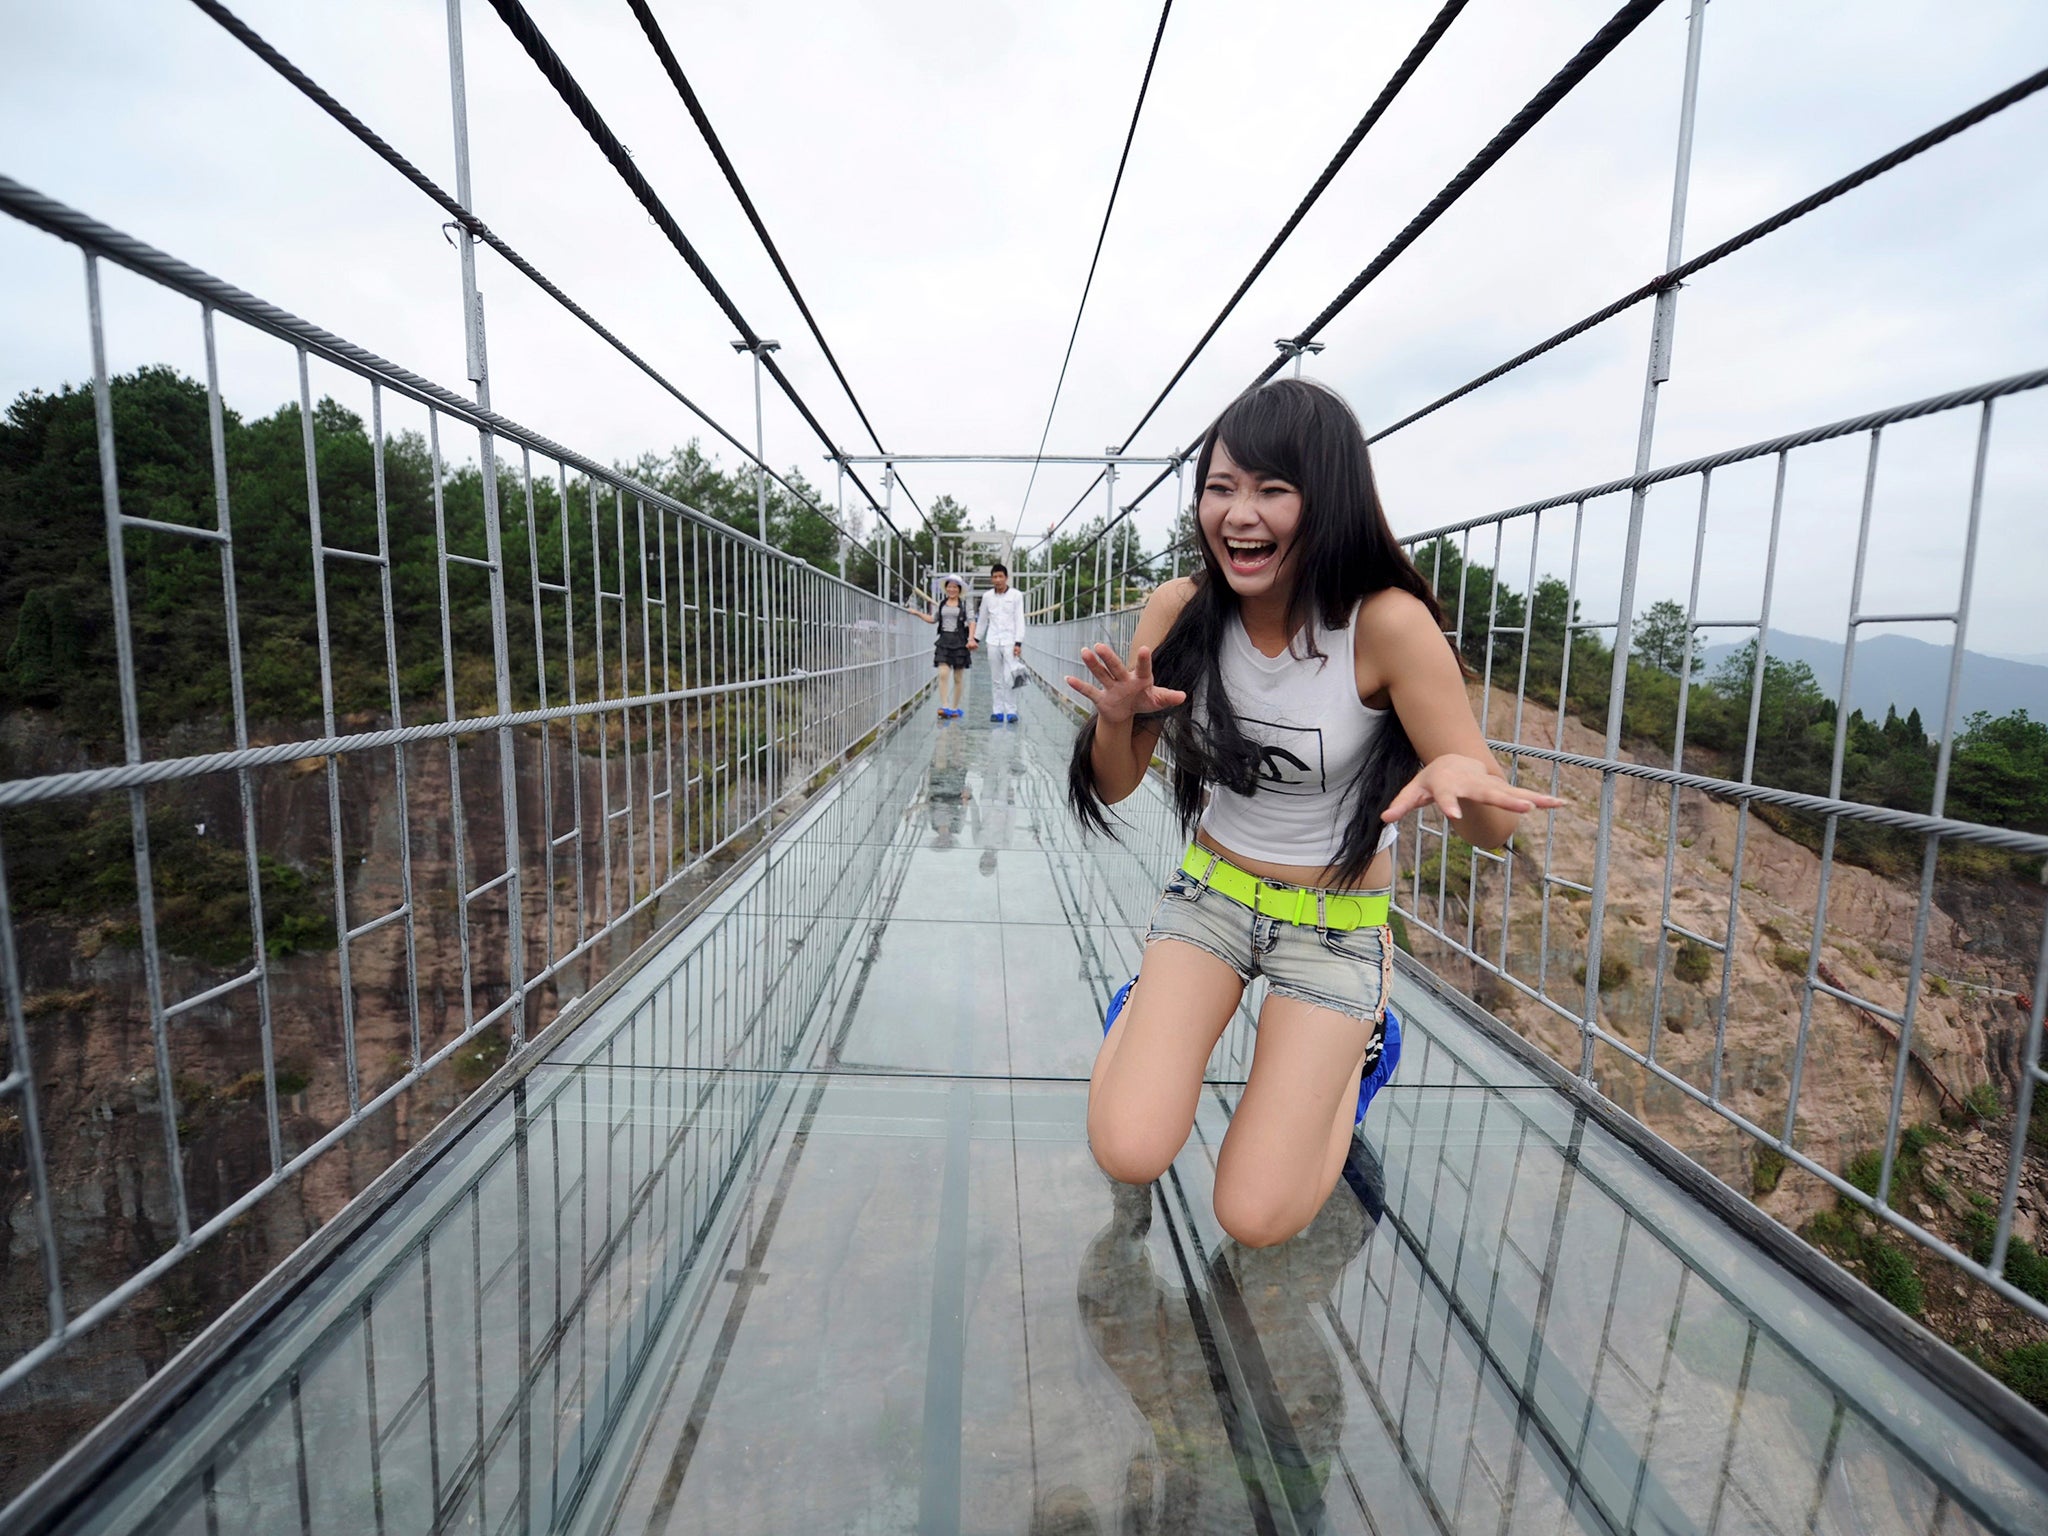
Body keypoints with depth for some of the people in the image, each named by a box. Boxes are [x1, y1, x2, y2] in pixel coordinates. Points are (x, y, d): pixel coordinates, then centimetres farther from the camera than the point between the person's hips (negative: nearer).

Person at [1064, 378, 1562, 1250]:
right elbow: (1113, 787, -4)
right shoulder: (1179, 611, -12)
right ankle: (1155, 1012, 18)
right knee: (1126, 1155, -15)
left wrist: (1462, 775, -41)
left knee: (1256, 1218, -4)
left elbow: (1494, 831, -17)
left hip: (1336, 925, -1)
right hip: (1208, 893, 2)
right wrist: (1114, 716, -26)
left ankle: (1357, 1048, 23)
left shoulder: (1388, 624, -21)